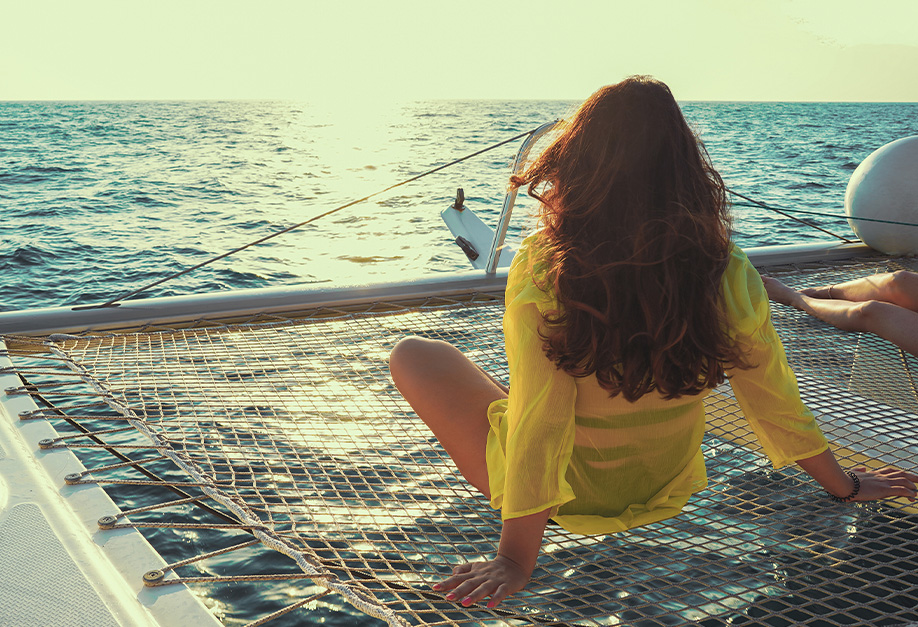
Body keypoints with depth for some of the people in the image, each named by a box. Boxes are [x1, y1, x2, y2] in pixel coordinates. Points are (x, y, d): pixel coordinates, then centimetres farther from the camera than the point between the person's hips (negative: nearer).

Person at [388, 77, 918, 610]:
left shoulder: (542, 272, -29)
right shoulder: (728, 274, -19)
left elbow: (538, 429, -29)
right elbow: (777, 403, -8)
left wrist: (516, 563, -20)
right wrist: (846, 486, 9)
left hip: (564, 498, -4)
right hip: (665, 492, 5)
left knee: (413, 354, 14)